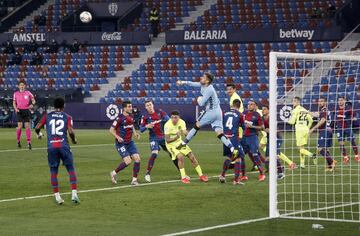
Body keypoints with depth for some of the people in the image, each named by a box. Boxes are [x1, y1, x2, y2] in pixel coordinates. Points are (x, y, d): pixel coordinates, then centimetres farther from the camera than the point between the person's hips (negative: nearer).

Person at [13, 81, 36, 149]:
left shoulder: (28, 93, 4)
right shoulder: (16, 94, 5)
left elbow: (33, 100, 7)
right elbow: (14, 103, 11)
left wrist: (32, 104, -14)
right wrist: (16, 109, -7)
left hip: (26, 110, 0)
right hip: (19, 111, 0)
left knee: (27, 126, -4)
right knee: (20, 126, -8)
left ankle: (29, 142, -4)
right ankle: (18, 141, 7)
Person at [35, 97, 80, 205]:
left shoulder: (47, 116, 10)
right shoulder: (67, 117, 5)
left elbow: (37, 128, 7)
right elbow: (71, 132, -7)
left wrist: (39, 134, 30)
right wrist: (74, 140, 14)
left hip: (51, 147, 1)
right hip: (63, 145, -1)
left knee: (53, 172, 9)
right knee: (71, 169, 6)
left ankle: (57, 196, 7)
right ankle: (74, 194, -6)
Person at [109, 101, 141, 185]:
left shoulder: (131, 116, 6)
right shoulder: (120, 118, -16)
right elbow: (111, 129, -11)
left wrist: (135, 133, 6)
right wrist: (117, 137, -27)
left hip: (129, 142, 7)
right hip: (121, 143, -7)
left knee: (137, 158, -6)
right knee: (128, 161, -16)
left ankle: (134, 180, 3)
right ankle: (114, 173, 8)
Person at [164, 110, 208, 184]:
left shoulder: (182, 122, -11)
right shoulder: (167, 125, -24)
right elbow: (167, 140, -24)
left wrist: (185, 132, -38)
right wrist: (176, 137, -39)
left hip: (179, 142, 5)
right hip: (171, 144, -5)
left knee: (192, 156, 1)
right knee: (180, 156, -26)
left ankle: (201, 175, 14)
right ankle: (183, 177, -14)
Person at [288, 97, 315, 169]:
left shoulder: (295, 110, -6)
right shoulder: (305, 110, 14)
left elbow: (292, 122, -7)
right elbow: (311, 120, 16)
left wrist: (289, 120, 14)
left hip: (299, 129, -7)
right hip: (306, 129, 7)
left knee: (301, 148, -4)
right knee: (302, 147, 16)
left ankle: (312, 155, -27)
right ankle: (302, 164, 15)